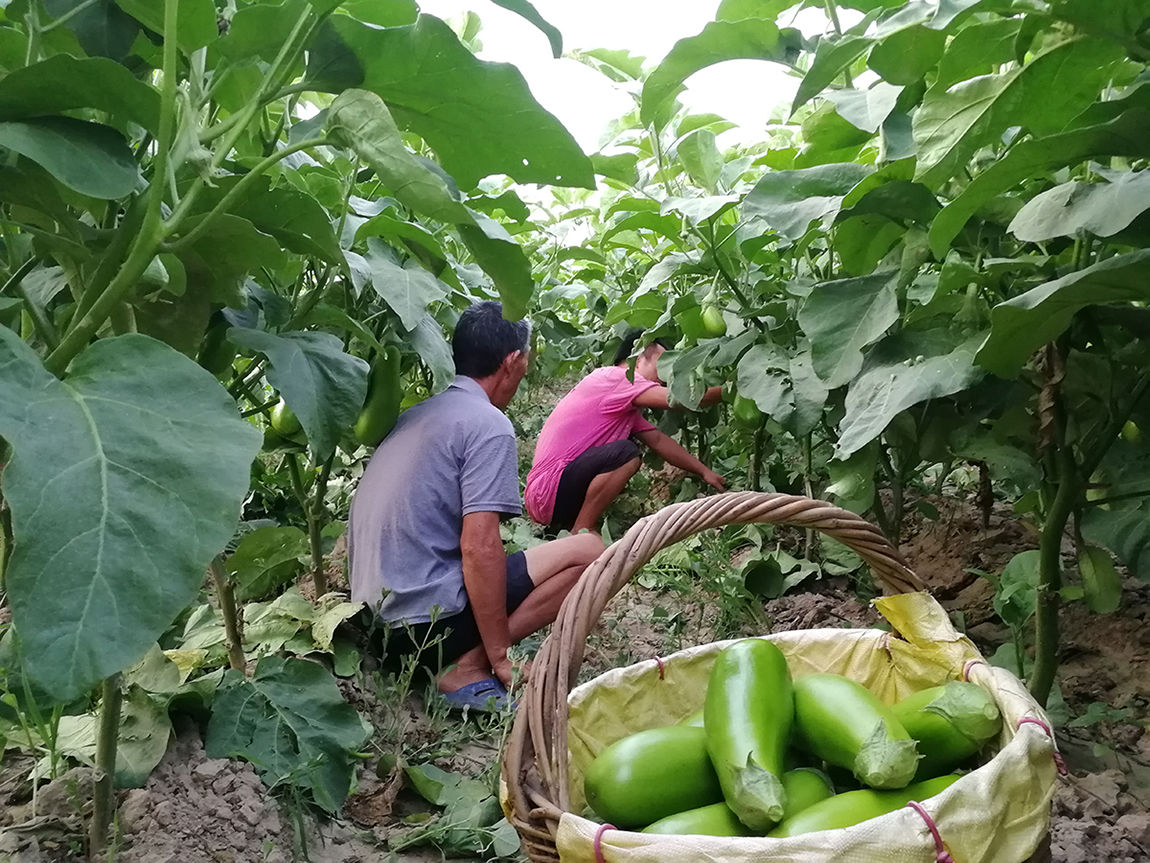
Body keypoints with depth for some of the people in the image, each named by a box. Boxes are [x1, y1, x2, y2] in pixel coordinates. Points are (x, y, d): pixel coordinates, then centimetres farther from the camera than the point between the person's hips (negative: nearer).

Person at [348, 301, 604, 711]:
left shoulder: (416, 414, 14)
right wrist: (500, 657, -12)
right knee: (587, 551, -6)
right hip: (428, 618, -9)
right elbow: (479, 549, -21)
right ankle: (465, 667, -10)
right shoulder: (489, 424, -12)